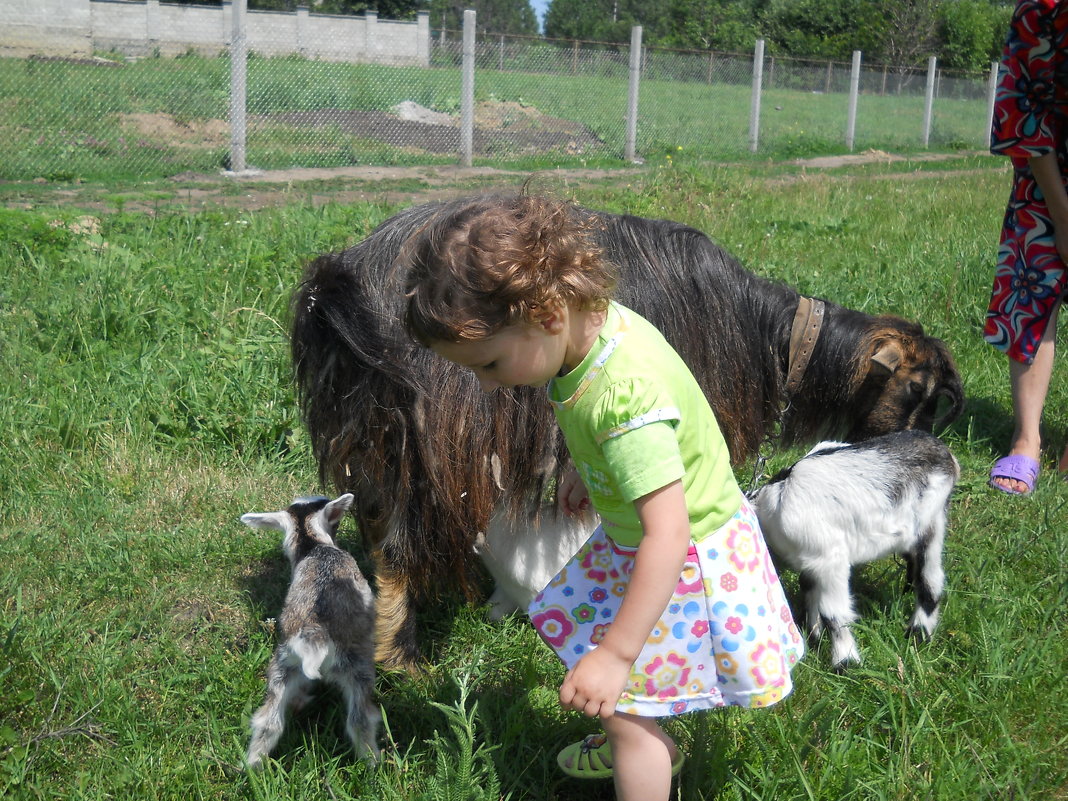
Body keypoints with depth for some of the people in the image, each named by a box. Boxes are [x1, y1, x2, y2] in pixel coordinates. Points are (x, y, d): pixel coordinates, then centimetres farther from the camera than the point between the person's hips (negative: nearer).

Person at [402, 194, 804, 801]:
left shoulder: (623, 394, -39)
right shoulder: (596, 320, -12)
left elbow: (668, 532, -39)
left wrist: (616, 655, -37)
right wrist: (588, 472, 21)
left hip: (684, 561, -10)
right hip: (631, 539, 10)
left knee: (624, 709, -3)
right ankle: (653, 750, 52)